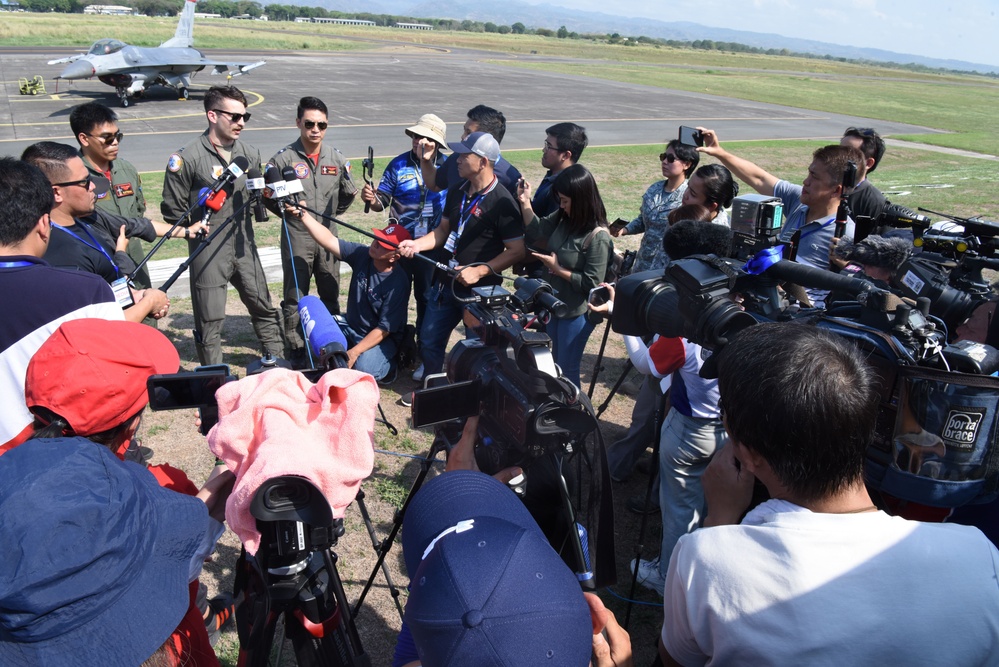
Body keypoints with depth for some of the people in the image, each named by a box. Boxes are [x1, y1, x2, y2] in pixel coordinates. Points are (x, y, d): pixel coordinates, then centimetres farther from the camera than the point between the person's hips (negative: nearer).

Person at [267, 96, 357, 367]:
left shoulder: (337, 158, 4)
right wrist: (288, 211, -12)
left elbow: (348, 193, 15)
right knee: (295, 297, 3)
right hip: (296, 237, -3)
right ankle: (296, 350, 14)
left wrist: (332, 213, 9)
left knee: (331, 294, 13)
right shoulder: (283, 159, -7)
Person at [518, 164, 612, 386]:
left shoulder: (598, 237, -25)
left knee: (567, 369, 8)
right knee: (556, 362, 24)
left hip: (577, 312, -8)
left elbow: (591, 283, -24)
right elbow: (537, 231, 8)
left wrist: (558, 269, -21)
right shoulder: (563, 219, -4)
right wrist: (525, 202, -4)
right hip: (556, 304, 8)